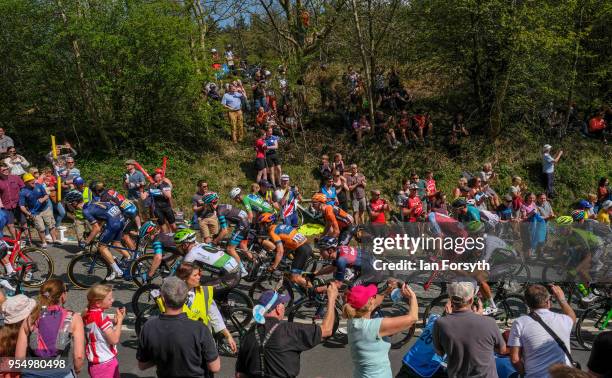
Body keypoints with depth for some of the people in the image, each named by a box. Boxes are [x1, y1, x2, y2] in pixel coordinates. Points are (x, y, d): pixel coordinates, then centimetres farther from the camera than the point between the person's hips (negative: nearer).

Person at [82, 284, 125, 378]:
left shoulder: (87, 314, 2)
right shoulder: (100, 316, -25)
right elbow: (114, 339, -26)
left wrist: (114, 321, -2)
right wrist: (120, 320, -16)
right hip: (105, 364, -9)